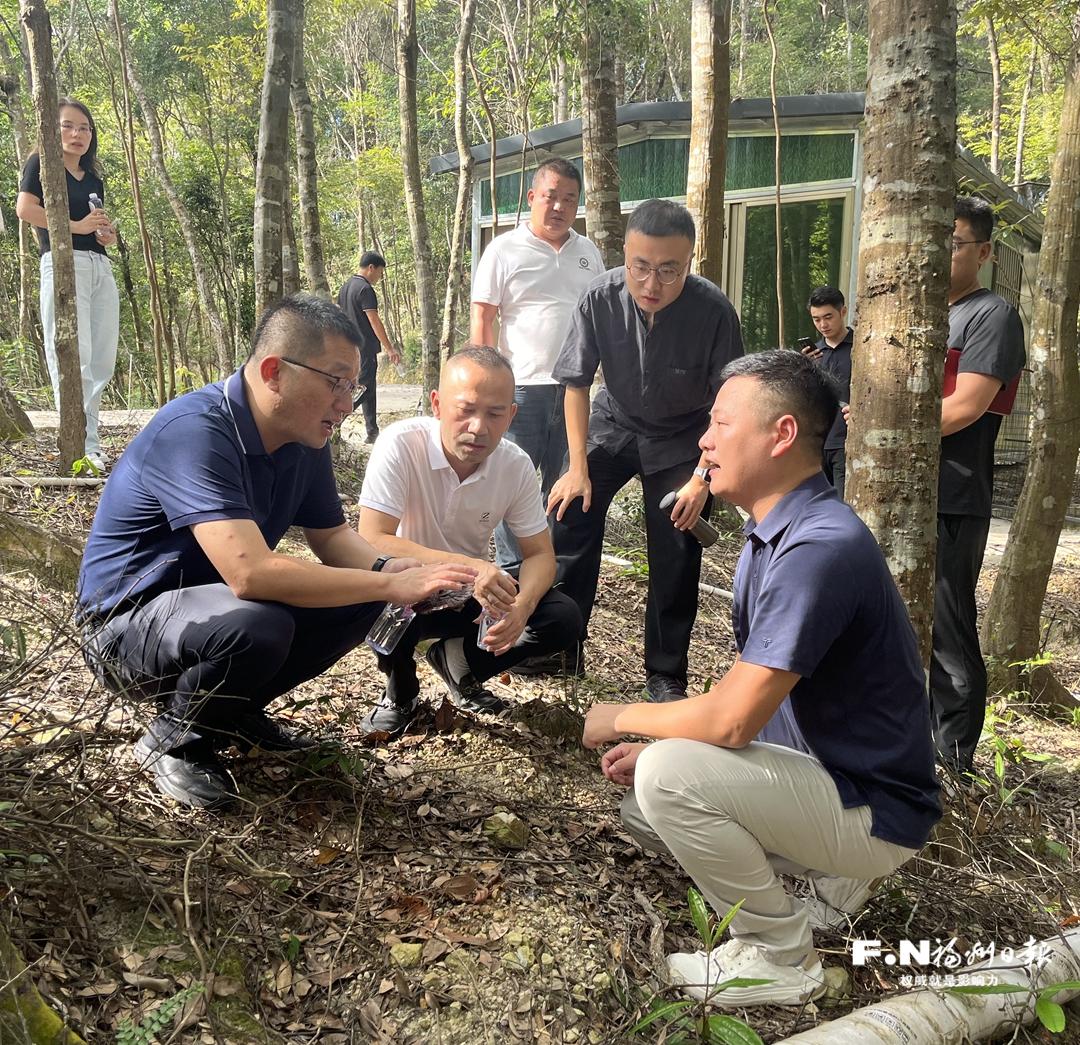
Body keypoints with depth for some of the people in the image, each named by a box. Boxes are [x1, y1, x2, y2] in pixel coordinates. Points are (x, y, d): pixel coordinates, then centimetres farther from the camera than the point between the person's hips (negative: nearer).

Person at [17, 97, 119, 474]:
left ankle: (90, 440, 7)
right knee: (75, 358, -15)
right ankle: (84, 446, -18)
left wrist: (108, 234, 7)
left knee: (102, 361, 2)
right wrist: (77, 226, -9)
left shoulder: (94, 181, 24)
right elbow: (24, 208, -9)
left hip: (101, 268, 7)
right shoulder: (41, 164, 6)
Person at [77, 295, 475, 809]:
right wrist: (391, 585, -34)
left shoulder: (302, 437, -4)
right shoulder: (193, 432, -30)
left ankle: (234, 711, 11)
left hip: (216, 600, 8)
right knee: (257, 624, -36)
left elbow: (331, 535, 6)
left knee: (360, 601, -6)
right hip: (129, 623, -8)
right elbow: (252, 572, -40)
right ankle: (175, 739, -5)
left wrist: (386, 568, -17)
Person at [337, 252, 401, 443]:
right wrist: (390, 349, -17)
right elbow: (374, 321, -18)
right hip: (365, 347, -10)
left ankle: (372, 432, 15)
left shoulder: (345, 286, 14)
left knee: (368, 388, 13)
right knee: (364, 388, -6)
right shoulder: (365, 289, -14)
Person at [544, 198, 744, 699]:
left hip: (682, 439, -1)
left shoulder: (713, 310, -28)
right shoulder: (601, 297, -23)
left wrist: (702, 477, -19)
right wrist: (578, 467, -13)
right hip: (614, 424, 2)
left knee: (676, 556, -4)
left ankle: (665, 675, 14)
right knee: (571, 512, -11)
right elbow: (577, 383, -12)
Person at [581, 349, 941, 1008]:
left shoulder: (820, 549, -28)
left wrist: (622, 719, -11)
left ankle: (782, 959, -5)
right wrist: (652, 749, -1)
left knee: (665, 777, -26)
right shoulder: (772, 535, 4)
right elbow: (744, 699, 9)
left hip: (875, 807, -9)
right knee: (642, 806, 12)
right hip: (828, 770, 10)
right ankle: (821, 873, 14)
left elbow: (732, 720, -28)